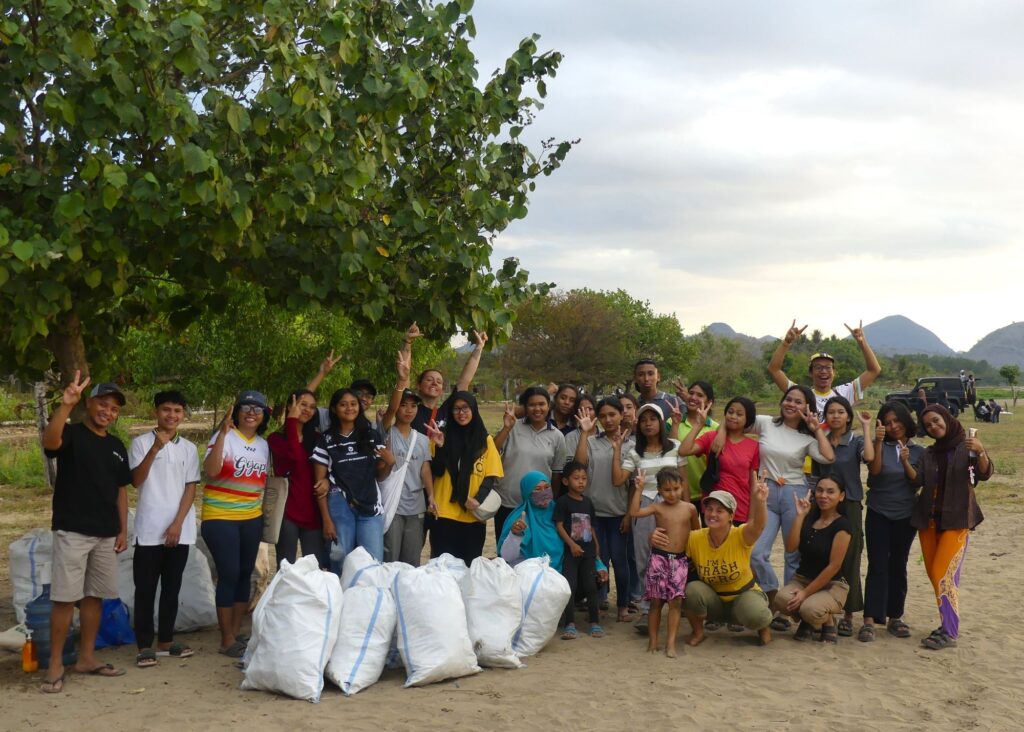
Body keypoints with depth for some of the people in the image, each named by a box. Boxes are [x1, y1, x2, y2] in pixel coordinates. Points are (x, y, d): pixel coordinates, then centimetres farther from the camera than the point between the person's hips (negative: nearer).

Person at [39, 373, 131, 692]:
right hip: (72, 531, -6)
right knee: (65, 598, -6)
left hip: (106, 534, 6)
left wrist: (123, 529, 11)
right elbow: (49, 441, -30)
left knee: (94, 596, 11)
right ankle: (55, 665, 1)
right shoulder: (71, 434, -6)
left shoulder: (117, 447, 13)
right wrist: (66, 404, -46)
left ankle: (87, 657, 20)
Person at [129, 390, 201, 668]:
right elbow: (136, 481, -11)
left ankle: (165, 641, 18)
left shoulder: (189, 448, 9)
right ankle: (145, 646, 5)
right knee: (145, 589, 0)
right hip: (149, 530, -3)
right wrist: (155, 449, -23)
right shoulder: (141, 443, 0)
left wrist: (178, 523, -5)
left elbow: (191, 488, 6)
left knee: (171, 588, 9)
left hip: (179, 530, 3)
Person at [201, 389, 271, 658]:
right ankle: (227, 640, 1)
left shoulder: (263, 444, 11)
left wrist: (264, 513, 15)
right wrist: (223, 433, -29)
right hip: (221, 518, -6)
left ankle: (237, 632, 21)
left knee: (245, 574, 10)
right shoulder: (224, 437, -10)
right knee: (229, 575, -7)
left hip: (252, 519, 7)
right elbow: (210, 471, -25)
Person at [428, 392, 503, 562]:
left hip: (473, 517, 1)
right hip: (444, 514, -1)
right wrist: (440, 446, -18)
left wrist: (479, 499, -14)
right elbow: (436, 472, -2)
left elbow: (491, 476, 3)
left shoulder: (485, 440, 6)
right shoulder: (444, 436, 4)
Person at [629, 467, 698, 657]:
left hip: (679, 560, 1)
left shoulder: (690, 508, 2)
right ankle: (652, 641, 11)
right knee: (656, 601, 3)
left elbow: (697, 531, 18)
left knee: (676, 601, -5)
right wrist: (639, 488, -16)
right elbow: (634, 512, -16)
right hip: (659, 558, -1)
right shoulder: (658, 508, -2)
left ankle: (671, 643, -2)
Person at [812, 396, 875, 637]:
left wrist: (866, 428, -14)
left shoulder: (856, 442, 1)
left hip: (849, 506, -3)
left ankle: (848, 614, 9)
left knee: (849, 561, 0)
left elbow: (869, 457, -22)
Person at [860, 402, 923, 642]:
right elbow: (875, 470, -16)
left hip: (905, 516, 2)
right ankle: (870, 620, -10)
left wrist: (906, 462, -18)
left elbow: (918, 482, -3)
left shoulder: (918, 451, 5)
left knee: (898, 566, 8)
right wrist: (879, 442, -24)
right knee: (877, 566, -8)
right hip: (878, 514, -2)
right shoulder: (879, 446, 0)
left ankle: (894, 617, 17)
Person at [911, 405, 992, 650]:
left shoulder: (967, 447, -2)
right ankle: (949, 623, 20)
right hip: (928, 520, 5)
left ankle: (949, 633, -6)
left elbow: (985, 474, -16)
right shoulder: (928, 454, 11)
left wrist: (981, 452, -35)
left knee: (944, 575, -12)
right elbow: (918, 480, 0)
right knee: (935, 575, 8)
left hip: (957, 521, -5)